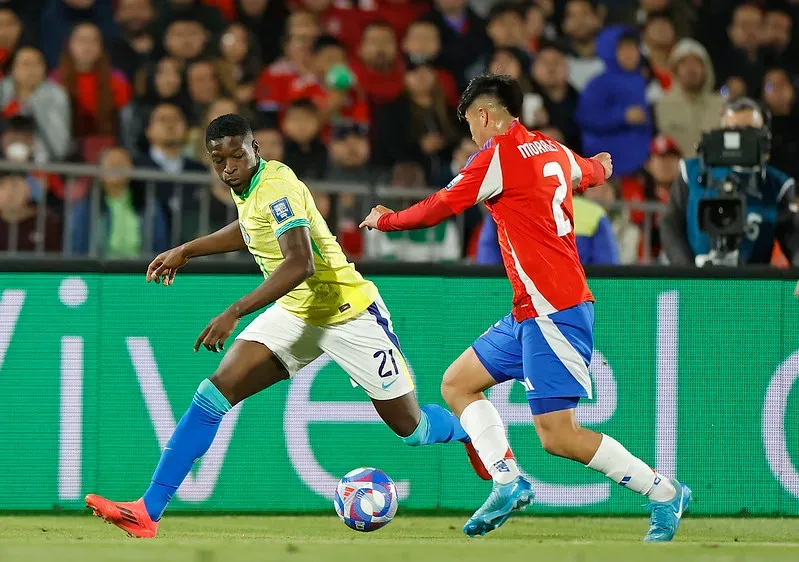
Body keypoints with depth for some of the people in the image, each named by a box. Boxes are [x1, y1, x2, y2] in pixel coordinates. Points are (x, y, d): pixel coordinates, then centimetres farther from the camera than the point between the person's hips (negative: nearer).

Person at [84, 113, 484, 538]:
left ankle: (474, 435, 40)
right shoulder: (249, 186, 1)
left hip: (348, 314, -7)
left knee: (413, 430, 4)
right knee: (215, 393, -11)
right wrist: (186, 251, 22)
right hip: (294, 314, 7)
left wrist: (234, 313, -42)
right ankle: (148, 512, -15)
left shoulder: (277, 189, -25)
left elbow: (301, 264, -38)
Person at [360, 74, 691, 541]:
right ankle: (508, 481, 2)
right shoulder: (554, 151, 13)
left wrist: (385, 219, 12)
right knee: (457, 384, 13)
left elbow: (440, 207, -7)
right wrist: (602, 165, 62)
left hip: (553, 309, -10)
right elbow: (592, 171, 37)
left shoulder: (502, 151, -10)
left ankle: (664, 493, -3)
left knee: (558, 436, -11)